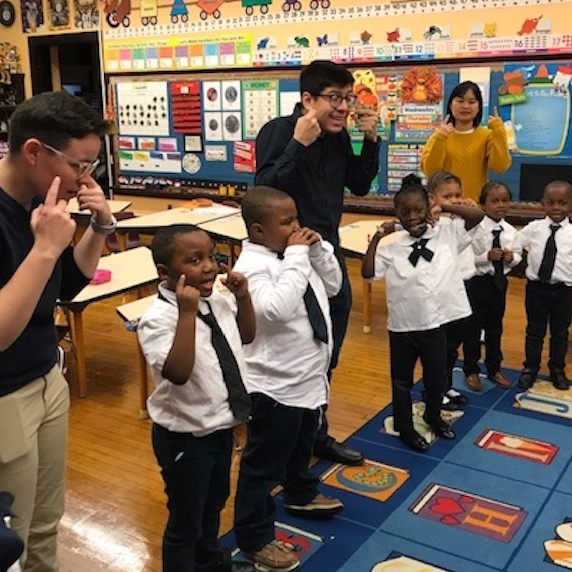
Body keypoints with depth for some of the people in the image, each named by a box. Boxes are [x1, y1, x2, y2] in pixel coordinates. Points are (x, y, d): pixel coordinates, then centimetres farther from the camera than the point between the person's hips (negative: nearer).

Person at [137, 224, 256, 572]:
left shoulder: (220, 301, -4)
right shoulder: (158, 319, -26)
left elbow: (246, 336, 13)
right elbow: (178, 373, -37)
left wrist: (242, 297, -4)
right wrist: (187, 312, -39)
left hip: (222, 425, 8)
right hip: (185, 436, -8)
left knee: (215, 502, 31)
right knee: (185, 520, 13)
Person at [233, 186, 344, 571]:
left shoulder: (296, 253, 3)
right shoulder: (252, 265, -23)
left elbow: (333, 285, 12)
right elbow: (277, 310, -37)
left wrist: (318, 250, -4)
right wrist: (296, 258, -30)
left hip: (309, 376, 9)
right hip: (275, 384, -9)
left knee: (302, 444, 31)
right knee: (264, 463, 6)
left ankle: (302, 495, 56)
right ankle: (255, 537, 22)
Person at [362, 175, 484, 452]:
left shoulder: (447, 233, -1)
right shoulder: (392, 246, -6)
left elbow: (478, 216, -6)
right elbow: (367, 272, -11)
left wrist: (445, 207, -12)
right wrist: (376, 238, -14)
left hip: (435, 322, 1)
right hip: (402, 325, -1)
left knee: (436, 376, 19)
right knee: (402, 380, 14)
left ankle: (433, 416, 46)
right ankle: (405, 427, 34)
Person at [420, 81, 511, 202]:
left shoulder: (487, 135, 5)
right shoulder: (439, 136, 5)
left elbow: (500, 166, -10)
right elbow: (430, 171, -9)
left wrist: (498, 132, -10)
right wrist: (440, 138, -16)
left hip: (478, 205, 0)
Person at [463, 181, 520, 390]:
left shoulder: (510, 231, -1)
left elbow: (518, 256, 6)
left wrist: (512, 257, -15)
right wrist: (487, 256, -30)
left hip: (499, 282, 5)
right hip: (477, 282, -4)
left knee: (495, 327, 17)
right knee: (473, 326, 7)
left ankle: (494, 369, 32)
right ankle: (471, 370, 23)